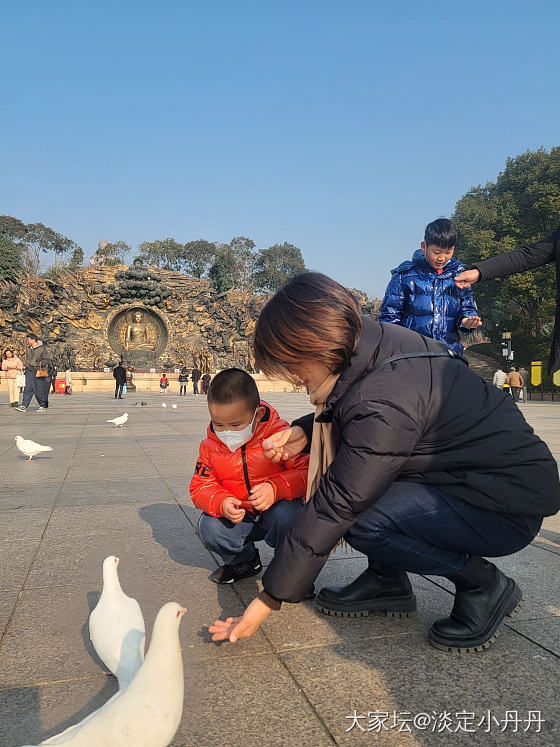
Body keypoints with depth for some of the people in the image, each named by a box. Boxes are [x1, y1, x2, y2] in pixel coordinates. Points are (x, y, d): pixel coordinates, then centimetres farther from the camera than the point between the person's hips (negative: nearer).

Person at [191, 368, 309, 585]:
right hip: (238, 516, 3)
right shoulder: (211, 445, -7)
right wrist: (221, 502, -26)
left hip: (274, 509, -3)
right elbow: (201, 486, -4)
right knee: (209, 528, -24)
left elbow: (308, 471, -22)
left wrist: (276, 488, -39)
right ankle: (244, 561, 10)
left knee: (286, 515, -35)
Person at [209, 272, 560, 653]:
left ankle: (483, 584, -3)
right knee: (339, 469, 1)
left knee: (361, 520, -27)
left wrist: (270, 599, -19)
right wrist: (304, 431, -4)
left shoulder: (384, 401, -32)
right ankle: (388, 581, 12)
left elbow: (336, 506, -28)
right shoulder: (377, 341, -6)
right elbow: (347, 413, 15)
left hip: (512, 505, -9)